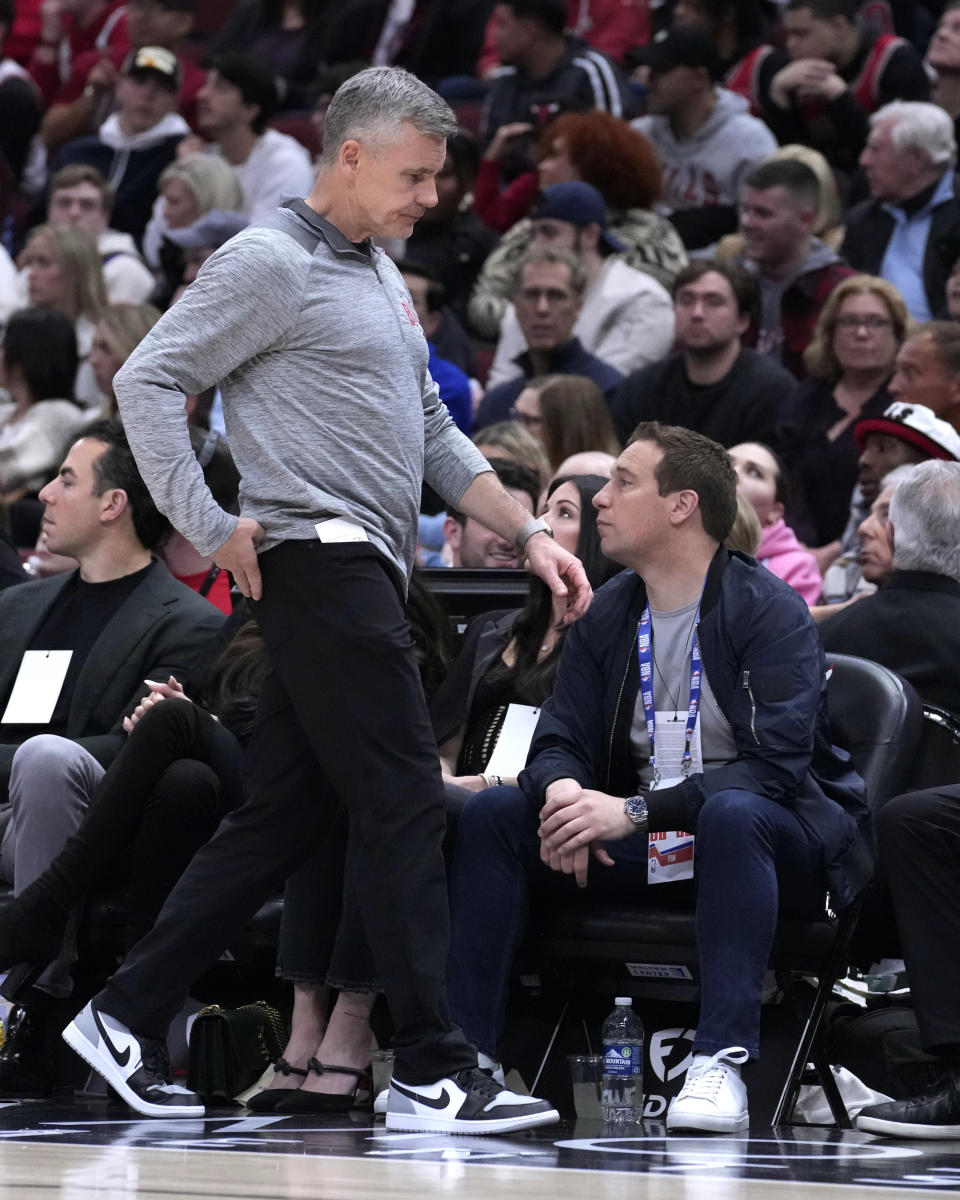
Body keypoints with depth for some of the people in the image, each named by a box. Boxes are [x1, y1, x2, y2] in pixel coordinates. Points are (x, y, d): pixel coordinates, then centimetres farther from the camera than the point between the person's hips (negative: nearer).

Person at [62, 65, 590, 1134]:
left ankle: (125, 1021, 13)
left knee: (281, 819, 8)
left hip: (366, 576, 9)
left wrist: (529, 532, 17)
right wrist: (213, 532, -14)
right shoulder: (270, 264, -8)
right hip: (320, 559, -9)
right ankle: (433, 1073, -9)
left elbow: (433, 435, 26)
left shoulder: (379, 276, 21)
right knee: (403, 809, -10)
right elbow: (146, 383, -11)